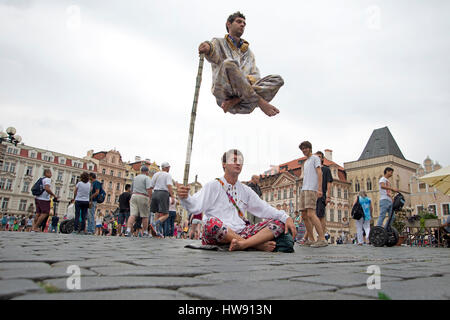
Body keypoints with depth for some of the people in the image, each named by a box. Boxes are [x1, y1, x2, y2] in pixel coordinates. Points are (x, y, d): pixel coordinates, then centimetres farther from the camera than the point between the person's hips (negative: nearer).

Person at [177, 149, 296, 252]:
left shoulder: (245, 190, 20)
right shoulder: (213, 186, 4)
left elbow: (264, 208, 17)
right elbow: (195, 206, -7)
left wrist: (286, 218, 3)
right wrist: (184, 198, -30)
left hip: (241, 233, 5)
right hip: (218, 236, -4)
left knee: (278, 223, -9)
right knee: (212, 223, -39)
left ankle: (244, 244, -33)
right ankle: (256, 244, -26)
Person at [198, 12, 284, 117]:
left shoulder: (248, 51, 30)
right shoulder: (219, 42, 19)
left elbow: (256, 75, 16)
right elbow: (214, 56, -7)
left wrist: (249, 80, -10)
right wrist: (208, 48, -34)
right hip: (223, 91, -4)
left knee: (278, 80, -15)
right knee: (229, 63, -33)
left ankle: (236, 101, -29)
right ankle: (260, 102, -27)